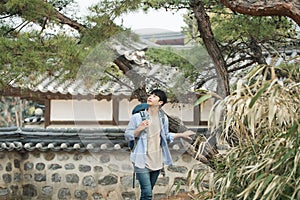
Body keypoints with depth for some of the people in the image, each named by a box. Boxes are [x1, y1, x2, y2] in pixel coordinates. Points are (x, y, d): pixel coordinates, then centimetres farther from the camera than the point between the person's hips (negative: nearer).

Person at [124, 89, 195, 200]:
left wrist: (181, 135, 14)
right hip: (142, 161, -4)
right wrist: (139, 129, -18)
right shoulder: (137, 117, -7)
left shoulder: (163, 118, 5)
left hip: (157, 160, 4)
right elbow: (127, 136, -2)